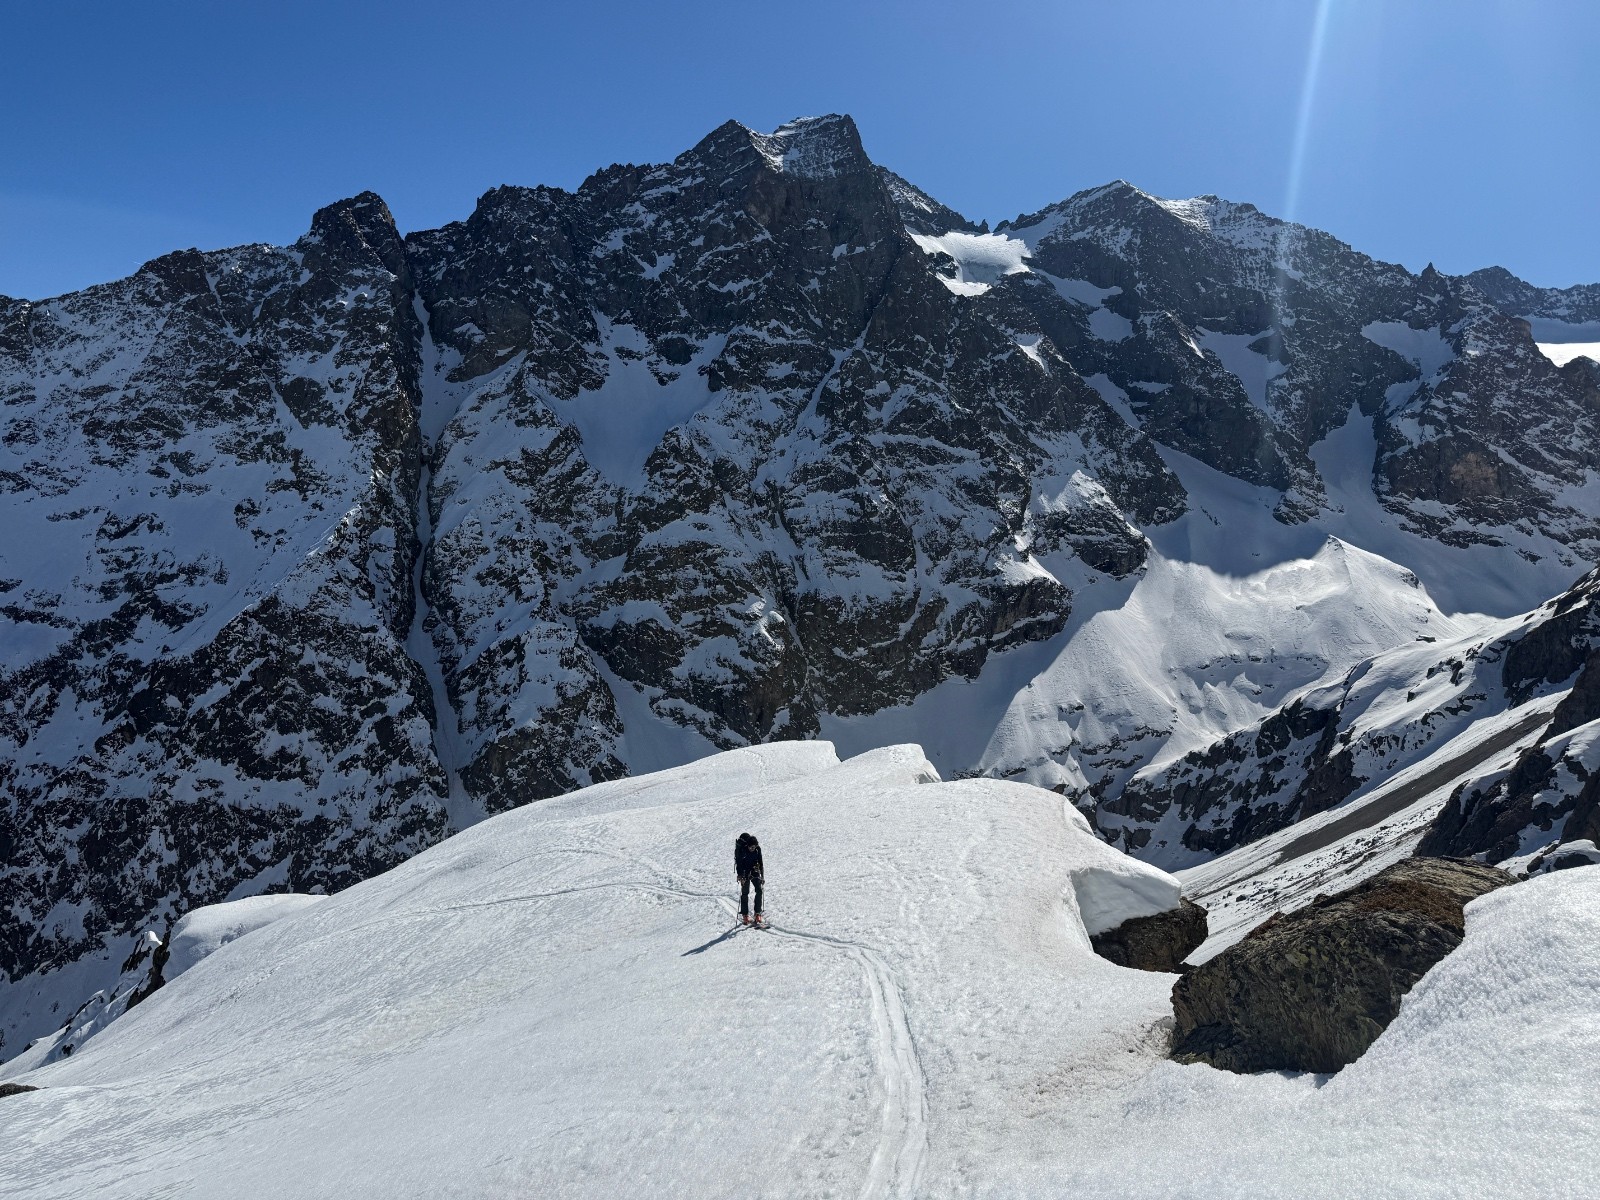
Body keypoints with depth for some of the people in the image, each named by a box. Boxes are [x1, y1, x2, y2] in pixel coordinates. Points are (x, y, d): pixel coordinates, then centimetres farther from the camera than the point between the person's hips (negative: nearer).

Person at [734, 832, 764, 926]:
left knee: (759, 891, -7)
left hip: (754, 871, 3)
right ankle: (745, 915, 6)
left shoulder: (757, 849, -9)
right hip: (744, 873, -3)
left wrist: (762, 876, 3)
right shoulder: (741, 849, -21)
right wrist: (740, 877, -22)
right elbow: (738, 864, -16)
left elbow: (760, 863, 3)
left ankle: (757, 914, 0)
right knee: (745, 893, -3)